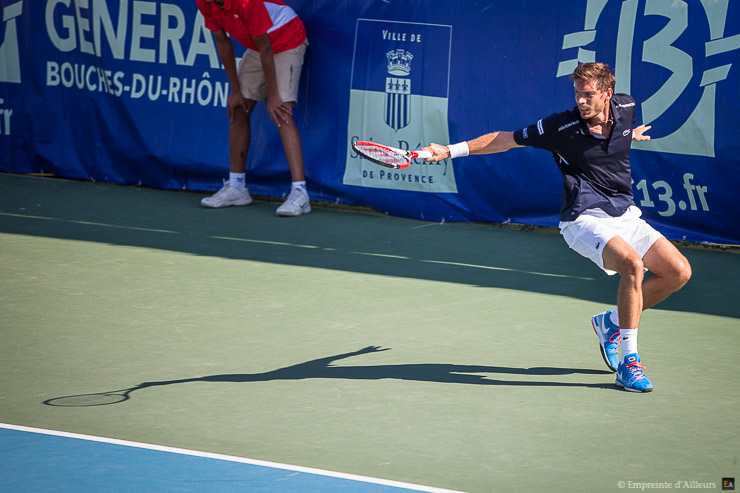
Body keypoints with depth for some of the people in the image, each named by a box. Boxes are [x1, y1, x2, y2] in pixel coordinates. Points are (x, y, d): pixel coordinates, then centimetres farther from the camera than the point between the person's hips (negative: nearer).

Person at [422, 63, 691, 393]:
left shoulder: (626, 107, -3)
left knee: (678, 272, 0)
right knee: (632, 264, -32)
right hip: (585, 218, -6)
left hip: (624, 216, 7)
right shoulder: (563, 127, -16)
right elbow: (506, 139, -8)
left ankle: (611, 322, 18)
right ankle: (628, 363, -24)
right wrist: (452, 150, -11)